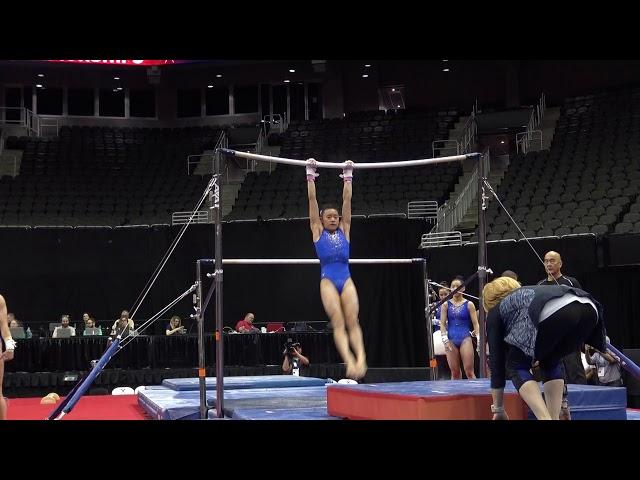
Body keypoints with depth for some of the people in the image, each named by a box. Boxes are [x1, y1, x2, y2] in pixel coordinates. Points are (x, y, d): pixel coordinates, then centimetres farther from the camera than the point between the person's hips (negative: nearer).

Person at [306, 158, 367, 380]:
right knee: (338, 323, -13)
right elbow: (312, 200, 11)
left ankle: (361, 358, -23)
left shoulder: (344, 230, 19)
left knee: (352, 321, -10)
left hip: (346, 280, 2)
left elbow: (347, 200, 18)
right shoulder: (318, 231, 13)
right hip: (328, 280, -2)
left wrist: (348, 177, 17)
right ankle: (349, 360, -25)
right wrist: (310, 176, 10)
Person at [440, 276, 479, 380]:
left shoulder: (469, 305, 2)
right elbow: (442, 323, 3)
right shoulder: (446, 304, 5)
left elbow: (475, 323, 0)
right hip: (451, 340, 2)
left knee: (469, 371, -5)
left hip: (465, 339, -2)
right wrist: (445, 340, -8)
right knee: (454, 373, 5)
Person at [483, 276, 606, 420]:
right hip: (589, 308, 6)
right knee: (550, 362, 32)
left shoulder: (496, 311, 30)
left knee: (516, 366, 16)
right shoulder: (528, 292, 44)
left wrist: (498, 409, 40)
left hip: (552, 312, -6)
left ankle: (546, 418, 0)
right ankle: (555, 418, 21)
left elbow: (497, 362, 30)